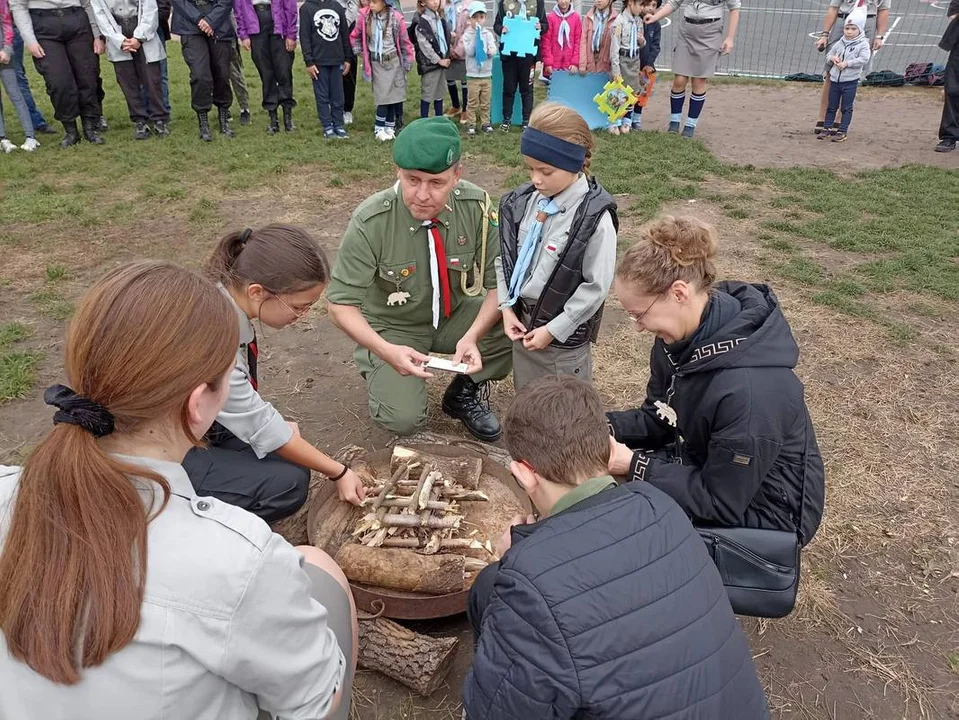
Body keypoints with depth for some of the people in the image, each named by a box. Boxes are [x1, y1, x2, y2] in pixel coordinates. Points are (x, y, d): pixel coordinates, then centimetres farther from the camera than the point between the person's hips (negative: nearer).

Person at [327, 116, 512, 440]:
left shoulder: (476, 206, -19)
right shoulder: (370, 222, -24)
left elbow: (498, 282, -14)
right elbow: (341, 304, -19)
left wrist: (472, 336, -30)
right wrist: (386, 350, -35)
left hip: (456, 317, 3)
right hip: (393, 329, -2)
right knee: (402, 419, -22)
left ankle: (464, 394, 4)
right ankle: (379, 372, 14)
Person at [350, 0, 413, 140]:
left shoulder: (396, 18, -11)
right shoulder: (364, 16, -7)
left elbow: (405, 42, -2)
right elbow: (354, 36, 9)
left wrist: (407, 64, 1)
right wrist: (360, 53, 4)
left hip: (393, 62, 0)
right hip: (376, 63, 0)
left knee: (394, 95, 3)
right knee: (383, 96, -3)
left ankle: (389, 126, 15)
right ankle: (379, 128, 7)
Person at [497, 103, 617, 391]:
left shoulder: (595, 217, -21)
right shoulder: (523, 201, -5)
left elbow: (596, 286, -18)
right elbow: (505, 256, 4)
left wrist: (553, 329, -15)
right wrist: (507, 307, -4)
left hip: (565, 333, -5)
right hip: (522, 319, 6)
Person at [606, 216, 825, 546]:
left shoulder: (748, 386, -35)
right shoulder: (681, 339, -10)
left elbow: (721, 502, -25)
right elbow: (659, 418, 4)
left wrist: (633, 465, -25)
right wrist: (606, 426, -13)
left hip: (759, 510, -7)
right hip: (704, 468, 7)